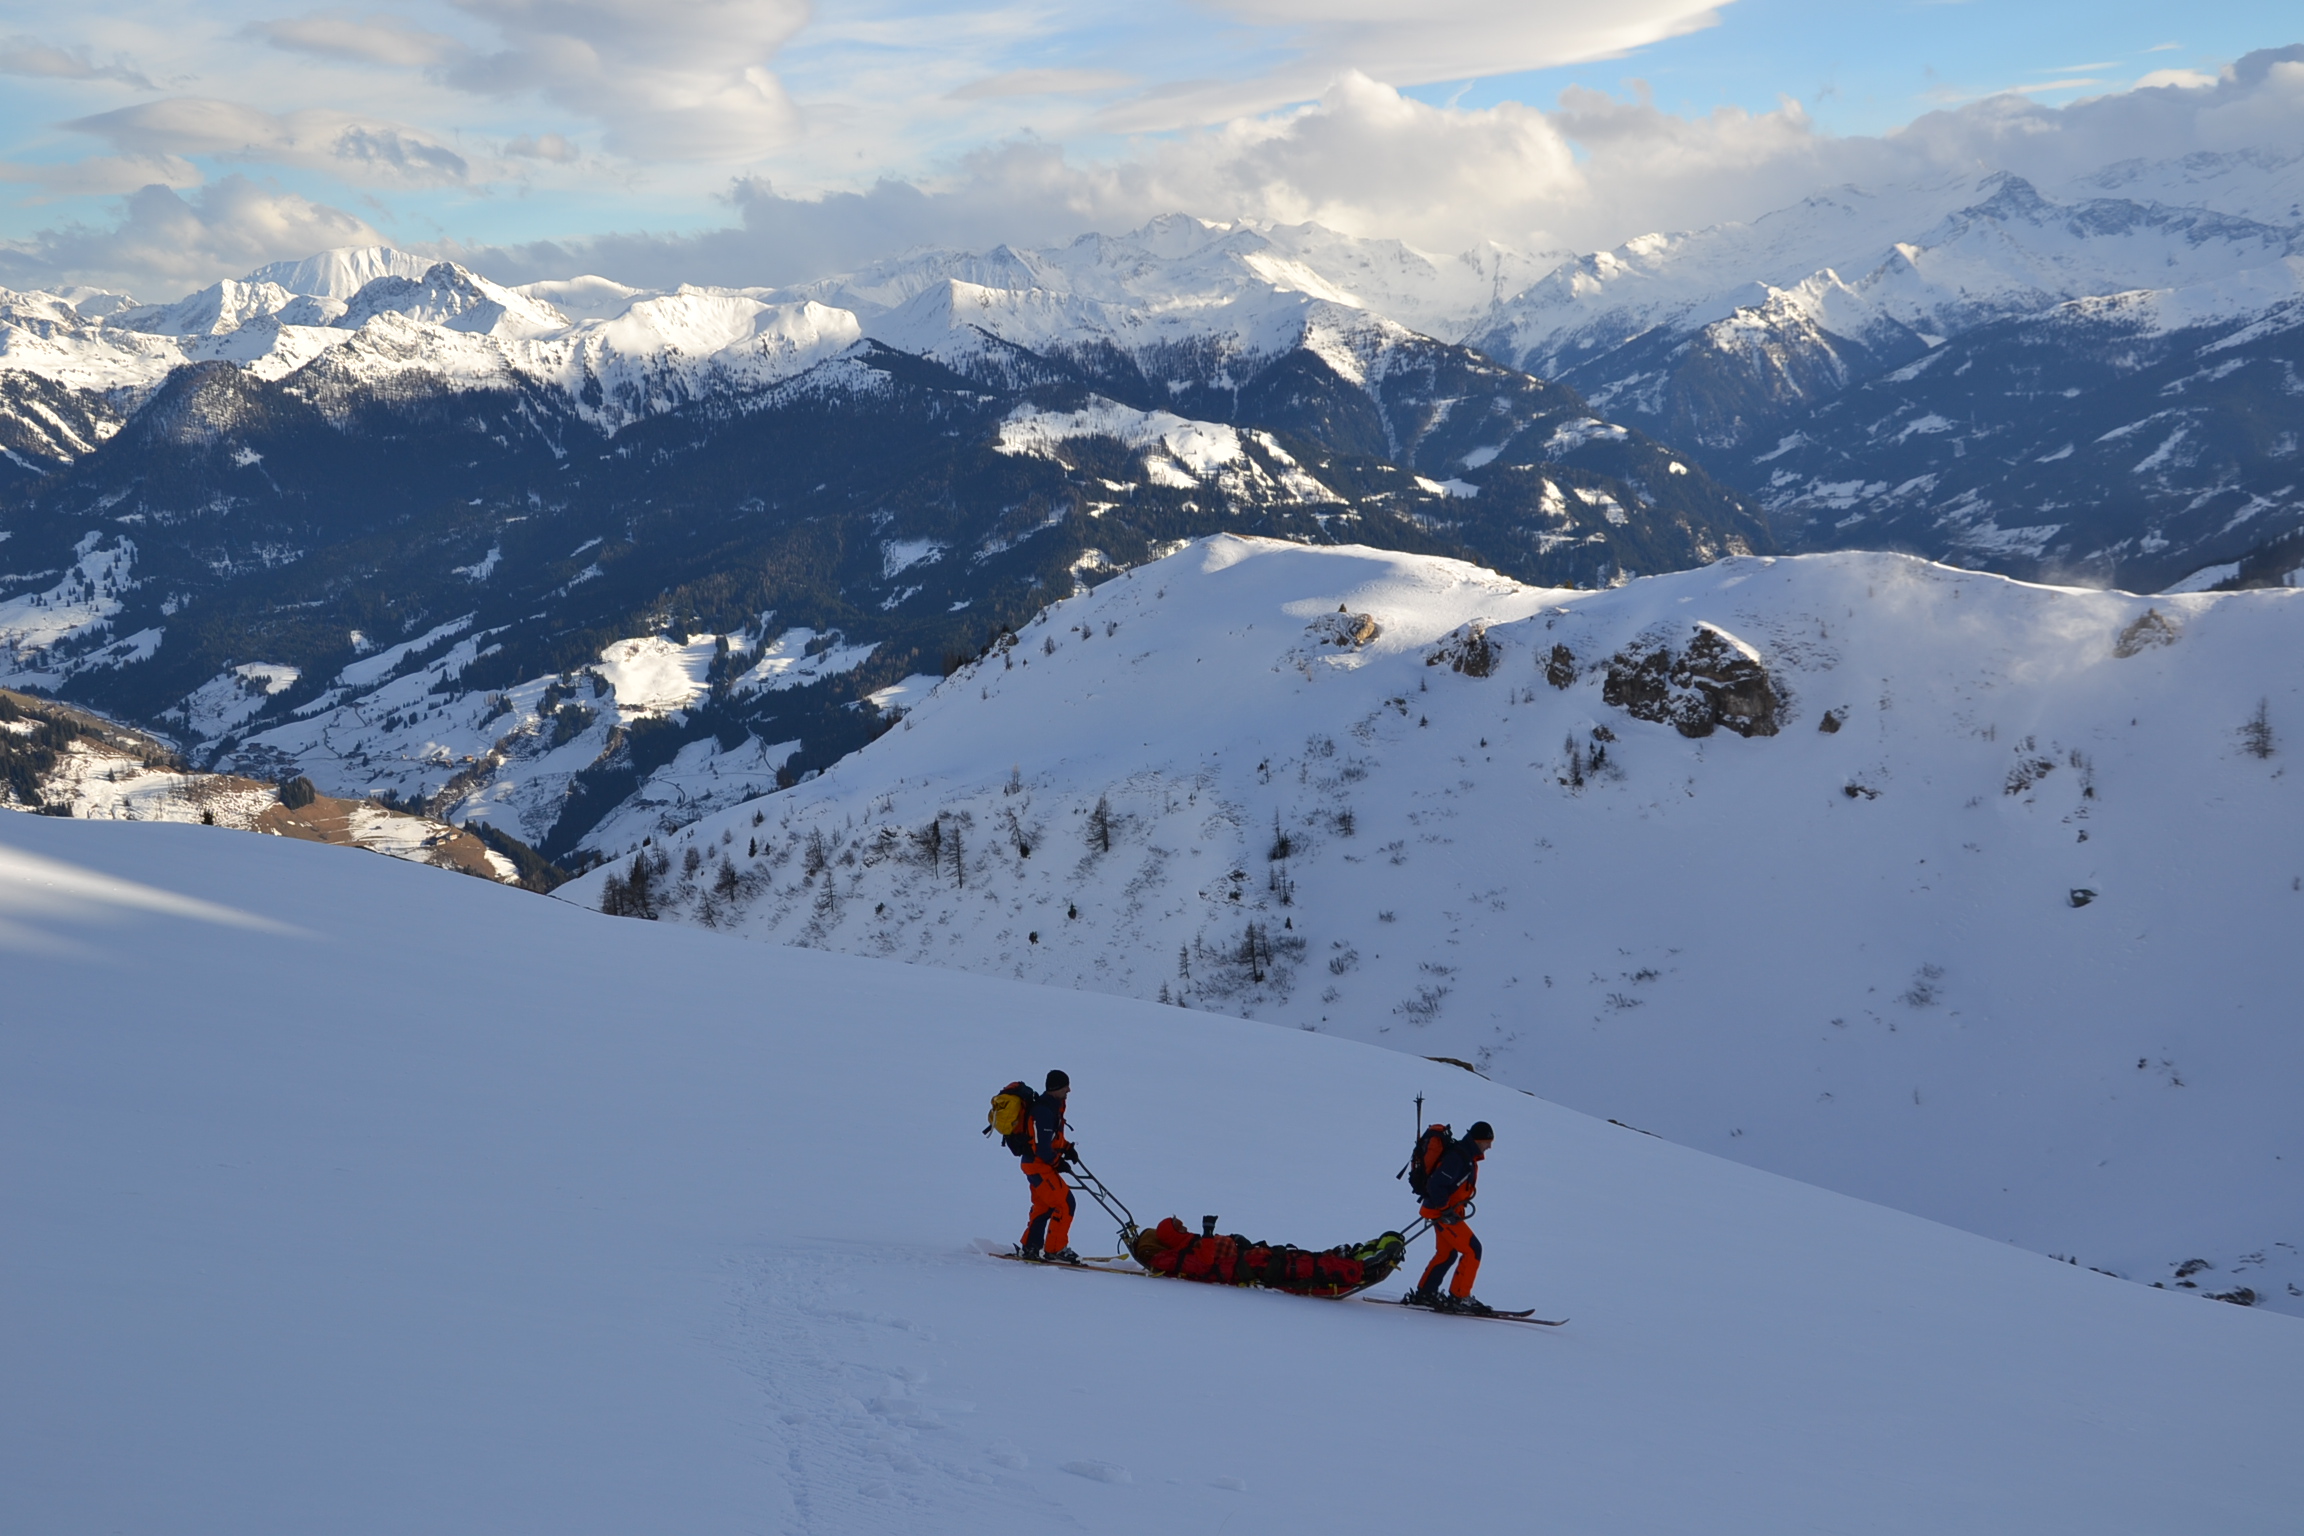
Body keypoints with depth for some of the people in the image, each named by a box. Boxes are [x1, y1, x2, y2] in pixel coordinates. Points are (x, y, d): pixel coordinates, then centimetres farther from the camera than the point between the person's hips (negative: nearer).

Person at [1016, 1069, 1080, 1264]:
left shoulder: (1053, 1105, 9)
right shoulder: (1044, 1111, -25)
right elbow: (1042, 1146, -26)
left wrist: (1067, 1147, 6)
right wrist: (1057, 1162, -11)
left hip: (1040, 1165, 11)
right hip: (1040, 1165, -11)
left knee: (1043, 1206, 19)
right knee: (1065, 1202, -10)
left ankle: (1030, 1247, 28)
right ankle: (1054, 1249, -5)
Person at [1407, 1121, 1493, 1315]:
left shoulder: (1466, 1156, 10)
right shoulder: (1458, 1157, -23)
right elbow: (1435, 1184, -28)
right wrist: (1446, 1210, -23)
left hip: (1448, 1212, 10)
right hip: (1443, 1214, -10)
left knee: (1446, 1254, 18)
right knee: (1472, 1249, -9)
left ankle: (1424, 1293, 27)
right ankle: (1459, 1298, -6)